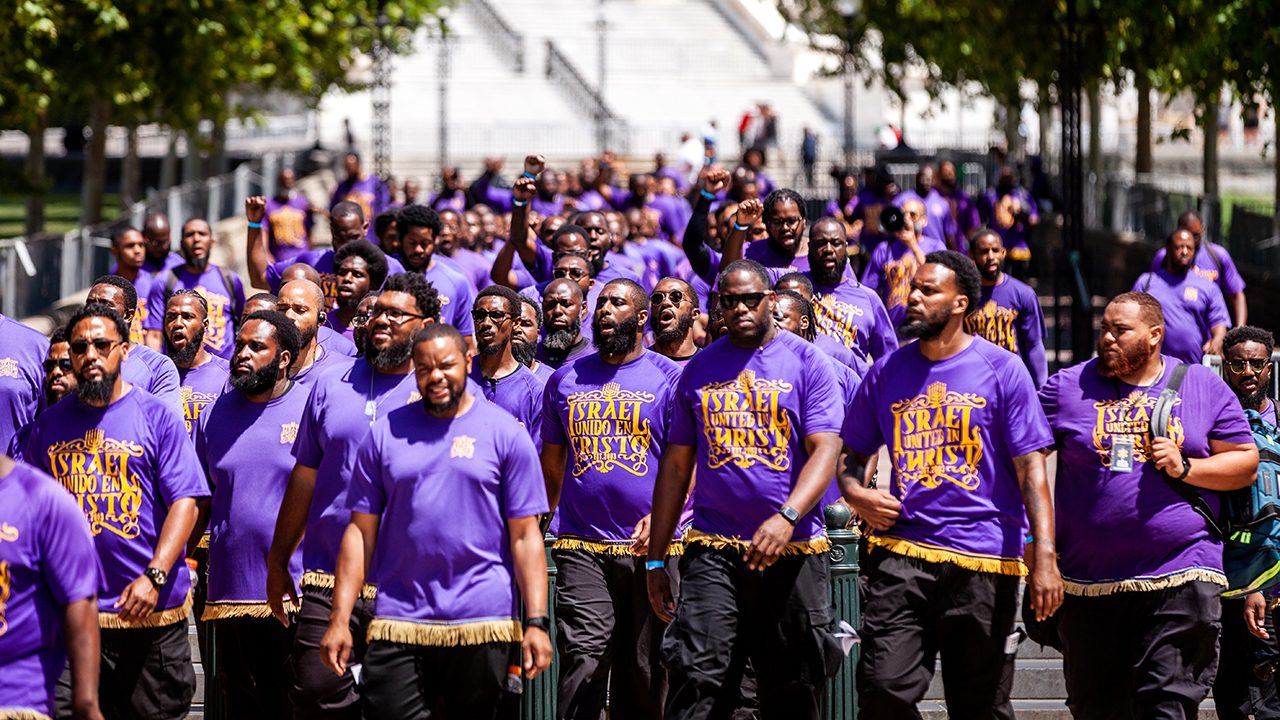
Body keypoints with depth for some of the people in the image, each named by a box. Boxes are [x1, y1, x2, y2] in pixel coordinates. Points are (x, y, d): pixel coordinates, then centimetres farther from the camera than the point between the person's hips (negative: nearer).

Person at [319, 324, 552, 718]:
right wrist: (339, 619, 1)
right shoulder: (386, 433, 8)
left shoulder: (506, 433, 3)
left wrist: (537, 622, -8)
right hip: (397, 625, 1)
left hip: (485, 626, -1)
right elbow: (361, 532, 8)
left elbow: (525, 536, 0)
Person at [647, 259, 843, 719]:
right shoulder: (700, 369, 11)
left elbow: (825, 449, -8)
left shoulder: (807, 363, 2)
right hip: (713, 550, 1)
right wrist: (656, 558, 11)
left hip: (794, 550, -1)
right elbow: (676, 466, 14)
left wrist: (787, 517, -25)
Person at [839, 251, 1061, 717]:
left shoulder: (1003, 370, 0)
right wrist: (855, 492, -4)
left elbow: (1031, 469, -4)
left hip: (984, 561, -2)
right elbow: (851, 455, 20)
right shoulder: (888, 371, 11)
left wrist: (1044, 555, -14)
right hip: (901, 554, 2)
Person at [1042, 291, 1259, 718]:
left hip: (1180, 581, -2)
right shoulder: (1068, 387, 7)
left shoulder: (1205, 387, 7)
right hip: (1089, 583, 2)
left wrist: (1185, 468, -9)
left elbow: (1245, 463, 7)